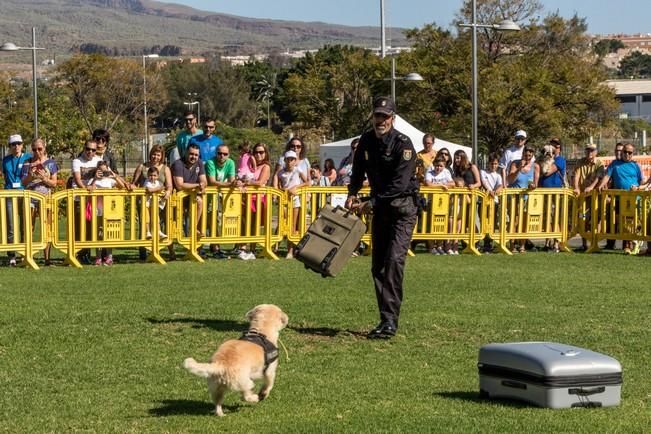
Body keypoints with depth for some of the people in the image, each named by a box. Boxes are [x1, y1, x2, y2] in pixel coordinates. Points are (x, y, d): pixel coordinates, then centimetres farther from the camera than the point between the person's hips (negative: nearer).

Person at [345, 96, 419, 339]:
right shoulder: (366, 141, 4)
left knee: (394, 260, -20)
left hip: (403, 207, -7)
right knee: (378, 265, 6)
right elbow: (358, 171, 17)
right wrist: (352, 194, -1)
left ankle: (390, 322, -23)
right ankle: (387, 320, 13)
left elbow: (399, 185, -22)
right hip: (380, 207, 7)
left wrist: (371, 204, -20)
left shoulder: (403, 144, -17)